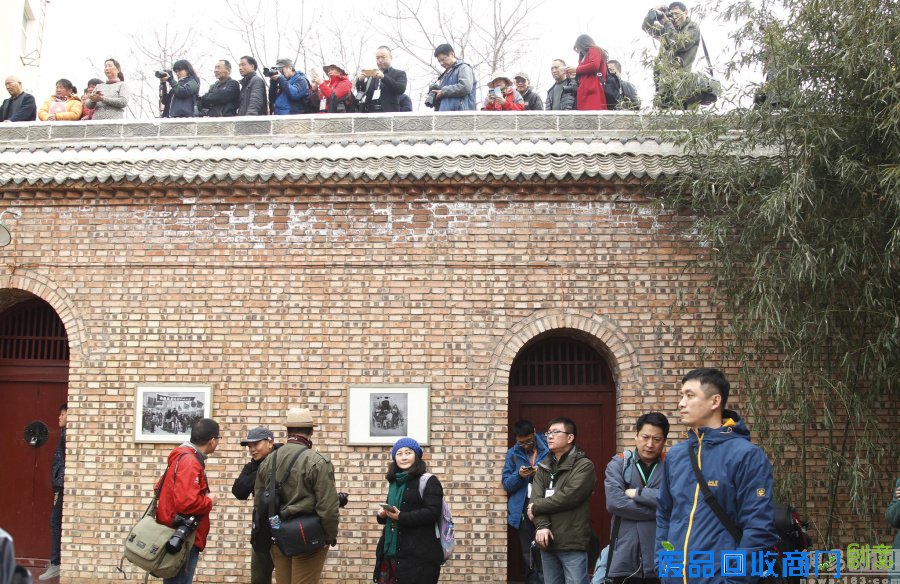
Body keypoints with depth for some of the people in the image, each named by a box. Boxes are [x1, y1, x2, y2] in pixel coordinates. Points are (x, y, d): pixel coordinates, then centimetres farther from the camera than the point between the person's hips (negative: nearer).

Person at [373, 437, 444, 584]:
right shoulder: (394, 482, 17)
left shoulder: (428, 481, -5)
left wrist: (401, 516, -20)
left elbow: (433, 513, -15)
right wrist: (382, 514, 4)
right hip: (391, 550, 7)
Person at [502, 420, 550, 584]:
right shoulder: (513, 454, 9)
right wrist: (519, 475, -11)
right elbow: (506, 484, 8)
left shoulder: (548, 449, -1)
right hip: (524, 511, 3)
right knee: (528, 556, 7)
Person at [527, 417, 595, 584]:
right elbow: (535, 498, 1)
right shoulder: (544, 466, 14)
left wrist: (536, 508, -8)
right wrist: (542, 525, -16)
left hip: (572, 543, -6)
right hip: (547, 541, 6)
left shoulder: (584, 465, -5)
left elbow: (568, 497, -18)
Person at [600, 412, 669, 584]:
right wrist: (660, 510, -12)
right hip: (625, 558, 0)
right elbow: (614, 502, -12)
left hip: (661, 558, 0)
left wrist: (638, 493, -11)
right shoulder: (618, 464, 5)